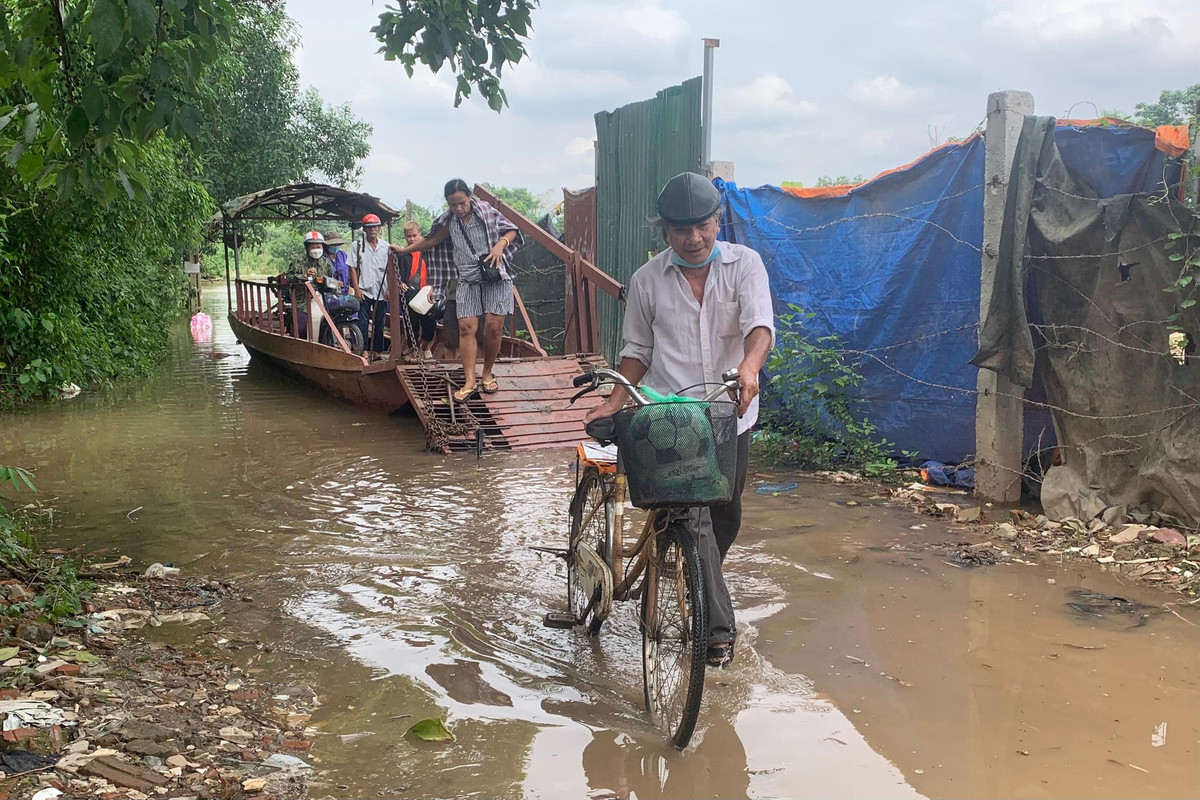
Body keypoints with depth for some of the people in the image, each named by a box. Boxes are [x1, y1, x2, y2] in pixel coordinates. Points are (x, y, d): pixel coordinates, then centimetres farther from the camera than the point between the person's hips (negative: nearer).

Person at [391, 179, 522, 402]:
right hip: (468, 281, 3)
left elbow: (511, 231, 4)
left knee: (493, 327, -8)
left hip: (495, 277, -3)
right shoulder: (449, 222, 10)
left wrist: (500, 245, -15)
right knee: (466, 327, -10)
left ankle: (487, 374, 10)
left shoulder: (486, 212, 0)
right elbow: (431, 240, 23)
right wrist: (404, 250, 27)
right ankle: (469, 382, -13)